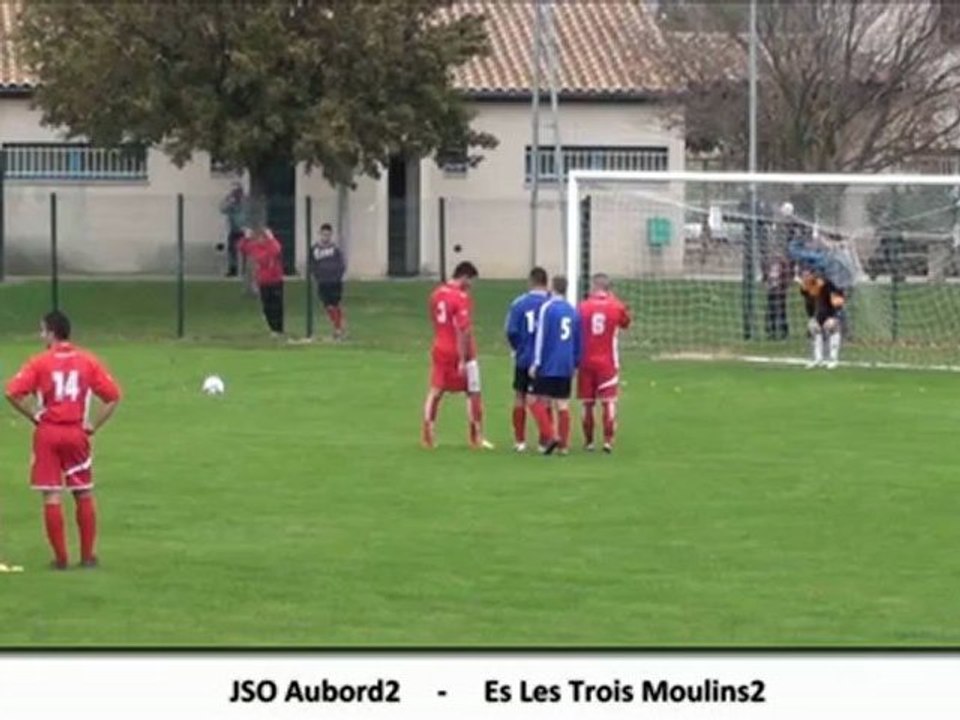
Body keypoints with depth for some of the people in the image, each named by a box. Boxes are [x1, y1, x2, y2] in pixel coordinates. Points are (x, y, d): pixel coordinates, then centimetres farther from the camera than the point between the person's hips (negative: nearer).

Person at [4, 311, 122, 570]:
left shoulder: (39, 362, -5)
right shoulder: (88, 361, 2)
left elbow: (13, 393, -15)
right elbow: (113, 396, -1)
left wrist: (33, 416, -3)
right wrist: (94, 426, 4)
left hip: (47, 433, -2)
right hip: (76, 433, 2)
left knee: (51, 497, 1)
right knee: (84, 494, 12)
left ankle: (60, 558, 1)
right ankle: (88, 556, 14)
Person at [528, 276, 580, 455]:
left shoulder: (547, 308, -7)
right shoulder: (573, 311, 10)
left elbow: (541, 336, -11)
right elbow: (578, 341, 15)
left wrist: (536, 362, -9)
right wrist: (575, 363, 23)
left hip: (548, 366, -5)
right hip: (566, 367, 5)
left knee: (538, 401, 0)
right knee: (563, 405, 7)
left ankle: (551, 435, -15)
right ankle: (564, 445, 5)